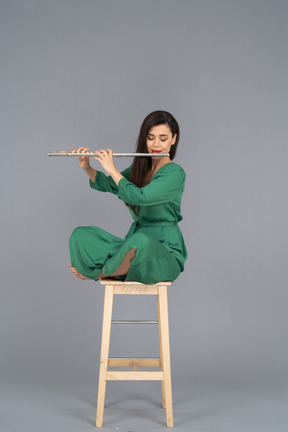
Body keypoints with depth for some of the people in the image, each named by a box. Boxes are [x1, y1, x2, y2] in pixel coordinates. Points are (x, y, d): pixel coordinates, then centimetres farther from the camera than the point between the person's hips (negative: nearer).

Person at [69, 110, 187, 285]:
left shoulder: (175, 173, -12)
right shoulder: (140, 167, 11)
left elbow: (138, 197, -24)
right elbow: (106, 185, 24)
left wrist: (112, 169, -12)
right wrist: (87, 168, 4)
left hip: (165, 250, -5)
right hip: (135, 243, 6)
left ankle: (97, 273, -13)